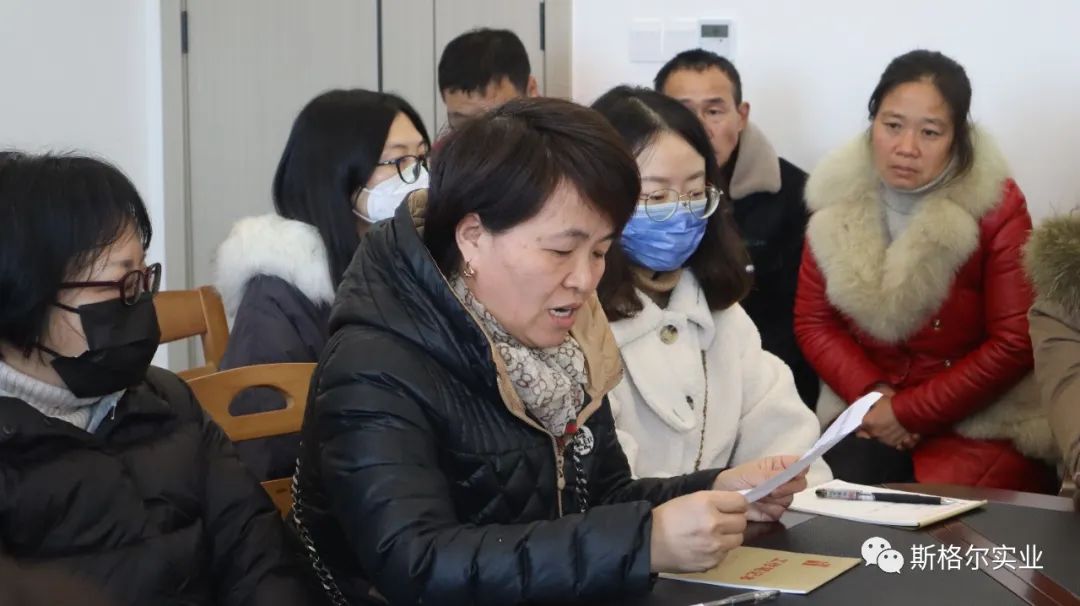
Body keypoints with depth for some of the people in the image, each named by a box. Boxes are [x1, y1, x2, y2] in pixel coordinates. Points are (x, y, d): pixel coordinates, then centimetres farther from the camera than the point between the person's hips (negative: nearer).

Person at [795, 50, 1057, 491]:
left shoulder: (995, 204, -9)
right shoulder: (840, 199, 1)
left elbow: (1014, 343, -11)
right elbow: (813, 321, 6)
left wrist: (909, 412, -13)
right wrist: (872, 396, -11)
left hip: (980, 428, -3)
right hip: (872, 418, 3)